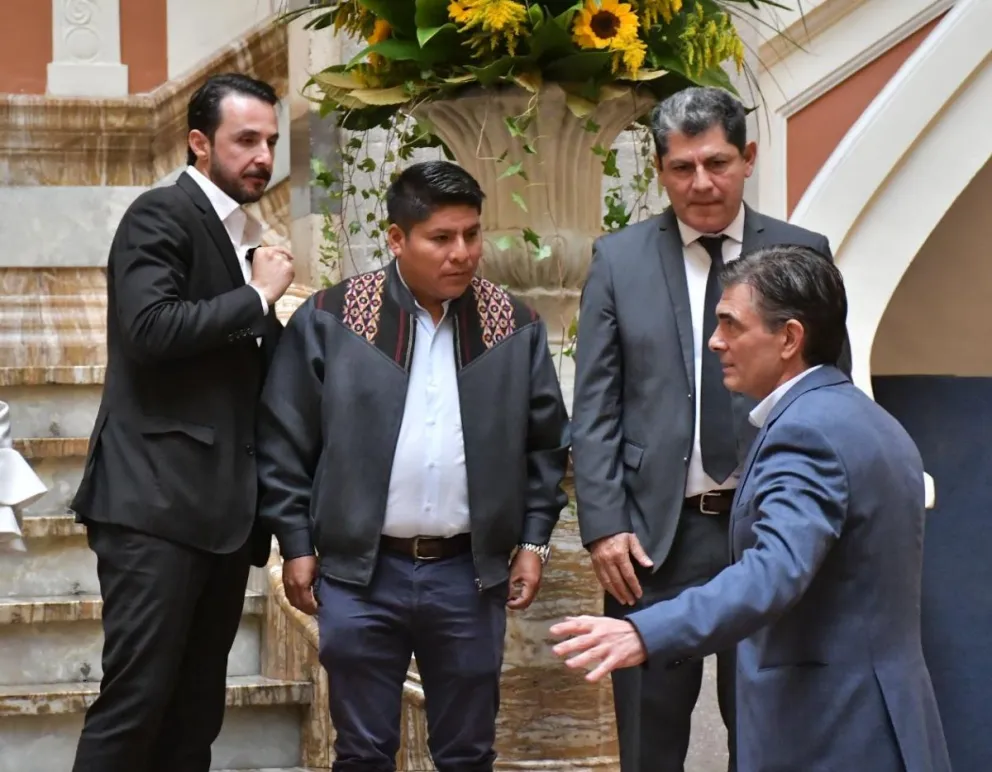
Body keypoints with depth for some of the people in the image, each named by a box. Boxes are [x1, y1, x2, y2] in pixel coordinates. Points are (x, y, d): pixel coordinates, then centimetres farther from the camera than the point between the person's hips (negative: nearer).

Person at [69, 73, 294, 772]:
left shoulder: (243, 239, 20)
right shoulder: (162, 214, -4)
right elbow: (150, 327, -20)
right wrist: (259, 297, -10)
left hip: (223, 511, 8)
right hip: (159, 503, -8)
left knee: (197, 712, 7)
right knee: (135, 702, -13)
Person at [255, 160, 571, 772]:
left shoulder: (515, 327, 2)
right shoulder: (330, 320, -4)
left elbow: (546, 443, 9)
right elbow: (284, 442, 0)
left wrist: (534, 540, 4)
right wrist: (297, 546, -2)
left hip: (471, 572, 2)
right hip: (361, 571, -1)